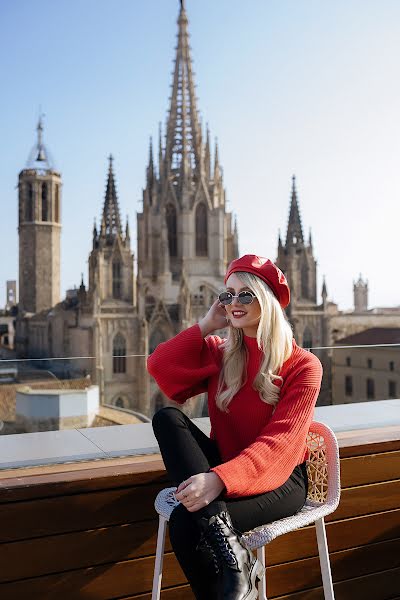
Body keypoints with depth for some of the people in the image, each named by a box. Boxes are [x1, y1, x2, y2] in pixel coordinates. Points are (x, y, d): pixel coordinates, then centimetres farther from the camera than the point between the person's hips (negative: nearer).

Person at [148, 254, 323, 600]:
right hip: (224, 467, 6)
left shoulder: (303, 366, -9)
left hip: (278, 480, -6)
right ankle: (229, 551, -34)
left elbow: (276, 442, -20)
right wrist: (207, 325, -7)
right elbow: (160, 367, -8)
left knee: (185, 521, -32)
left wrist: (220, 480, -34)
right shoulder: (220, 354, 6)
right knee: (167, 418, -25)